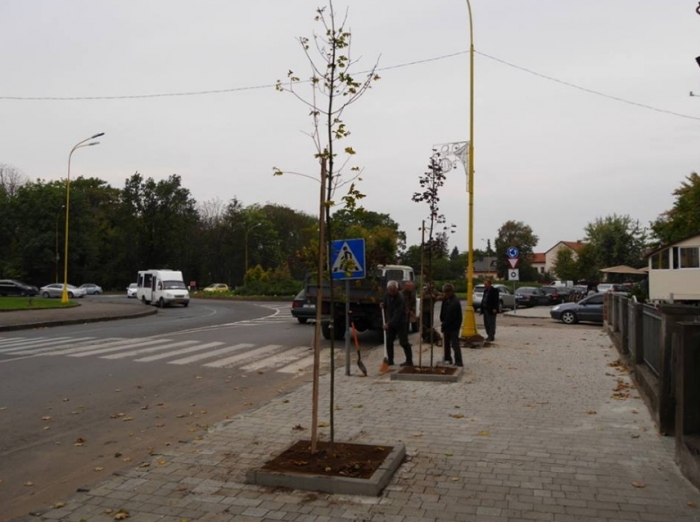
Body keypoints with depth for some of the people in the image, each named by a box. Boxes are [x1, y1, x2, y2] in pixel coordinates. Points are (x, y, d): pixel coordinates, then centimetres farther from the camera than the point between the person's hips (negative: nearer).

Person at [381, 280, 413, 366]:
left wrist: (389, 324, -36)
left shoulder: (400, 298, -25)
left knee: (403, 342, -5)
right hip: (390, 322, 7)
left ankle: (409, 361, 5)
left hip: (401, 322, -7)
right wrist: (383, 305, -4)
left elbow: (397, 314, -30)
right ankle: (390, 360, 17)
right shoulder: (387, 295, -2)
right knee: (389, 341, 7)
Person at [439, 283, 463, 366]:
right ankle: (447, 359, 26)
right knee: (446, 344, 16)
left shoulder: (455, 302, -20)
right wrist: (442, 321, -2)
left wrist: (444, 324, -14)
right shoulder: (446, 300, 7)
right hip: (446, 326, 9)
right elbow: (443, 312, 11)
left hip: (453, 327, -9)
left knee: (455, 344, -8)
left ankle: (458, 362, -6)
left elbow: (451, 317, -22)